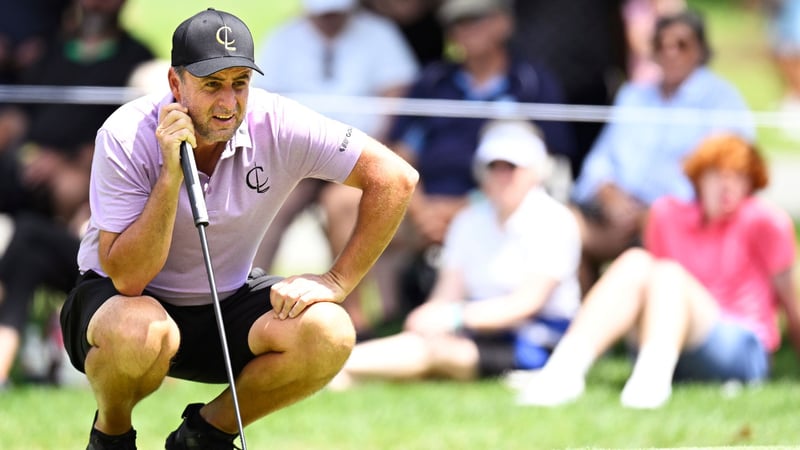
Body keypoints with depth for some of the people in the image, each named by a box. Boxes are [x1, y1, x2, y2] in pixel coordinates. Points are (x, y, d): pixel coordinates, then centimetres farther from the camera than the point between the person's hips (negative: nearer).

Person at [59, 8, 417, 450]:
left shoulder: (279, 126, -19)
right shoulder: (126, 135, -24)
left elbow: (394, 177, -16)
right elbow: (127, 278, -28)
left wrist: (336, 282, -17)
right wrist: (172, 174, -36)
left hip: (225, 301, 3)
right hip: (119, 297, -3)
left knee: (328, 333, -25)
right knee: (140, 331, -40)